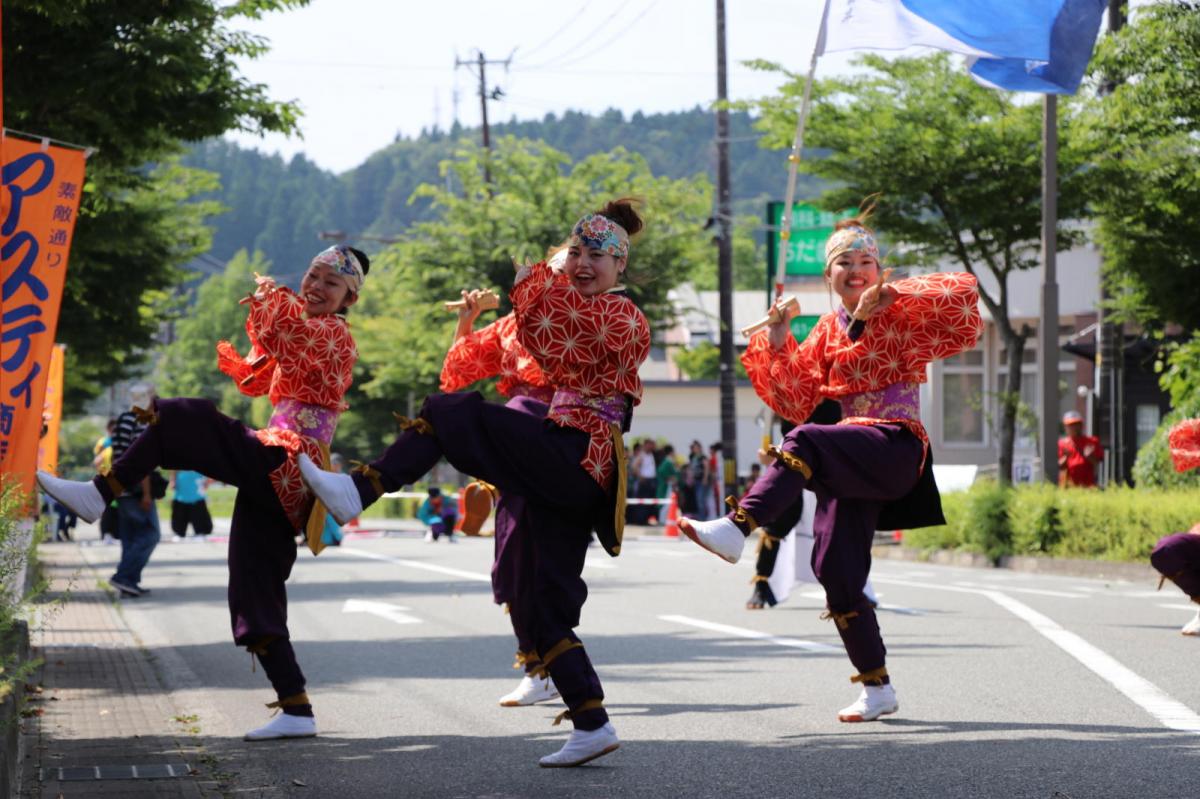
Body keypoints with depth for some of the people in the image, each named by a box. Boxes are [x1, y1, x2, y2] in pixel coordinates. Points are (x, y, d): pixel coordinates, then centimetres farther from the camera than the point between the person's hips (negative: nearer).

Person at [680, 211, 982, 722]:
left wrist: (896, 295, -17)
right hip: (851, 461, 6)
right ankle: (877, 688, 8)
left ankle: (736, 529, -44)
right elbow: (795, 401, 13)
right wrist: (778, 344, 0)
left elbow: (962, 296, -10)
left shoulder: (900, 317, 4)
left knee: (805, 443, -33)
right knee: (836, 570, -3)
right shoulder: (828, 333, 18)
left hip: (897, 448, -6)